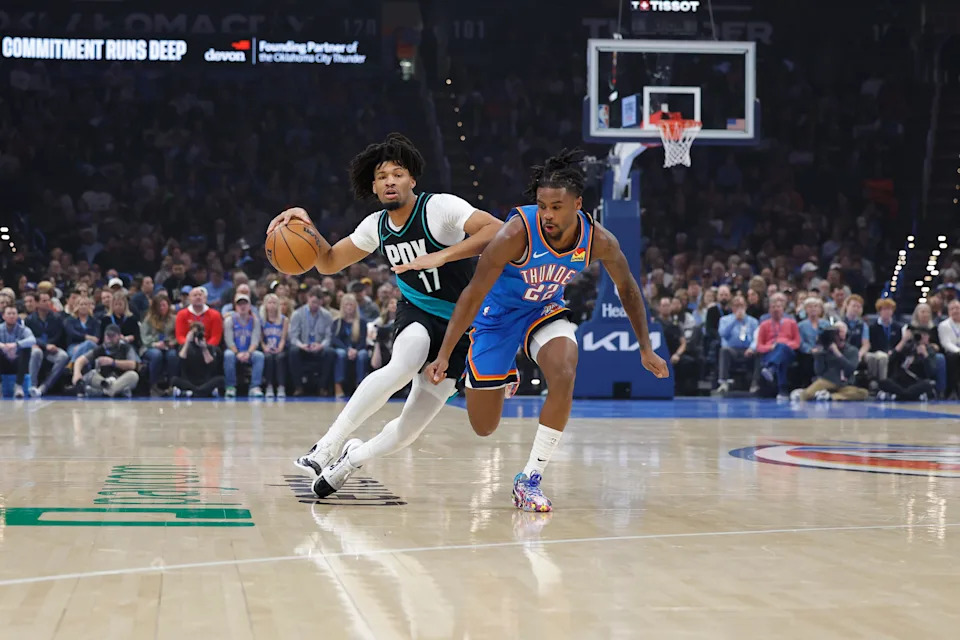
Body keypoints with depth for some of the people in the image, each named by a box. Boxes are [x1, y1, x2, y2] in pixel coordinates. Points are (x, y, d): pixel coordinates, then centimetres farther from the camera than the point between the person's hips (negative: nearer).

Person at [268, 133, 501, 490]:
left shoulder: (440, 207, -18)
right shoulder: (377, 226, 1)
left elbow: (496, 231, -31)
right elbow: (330, 262, 12)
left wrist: (440, 257, -38)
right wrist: (307, 229, -8)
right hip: (418, 314, 3)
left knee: (408, 429, -4)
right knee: (402, 366, -35)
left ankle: (353, 458, 23)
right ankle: (330, 444, -31)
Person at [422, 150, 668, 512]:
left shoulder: (599, 241, -20)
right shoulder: (517, 233, -32)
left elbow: (627, 289, 0)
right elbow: (473, 294, -25)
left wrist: (645, 349, 3)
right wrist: (444, 356, -26)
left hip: (546, 309, 2)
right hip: (498, 314, -2)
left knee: (563, 377, -29)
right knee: (483, 429, 2)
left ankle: (530, 480, -16)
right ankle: (506, 378, 40)